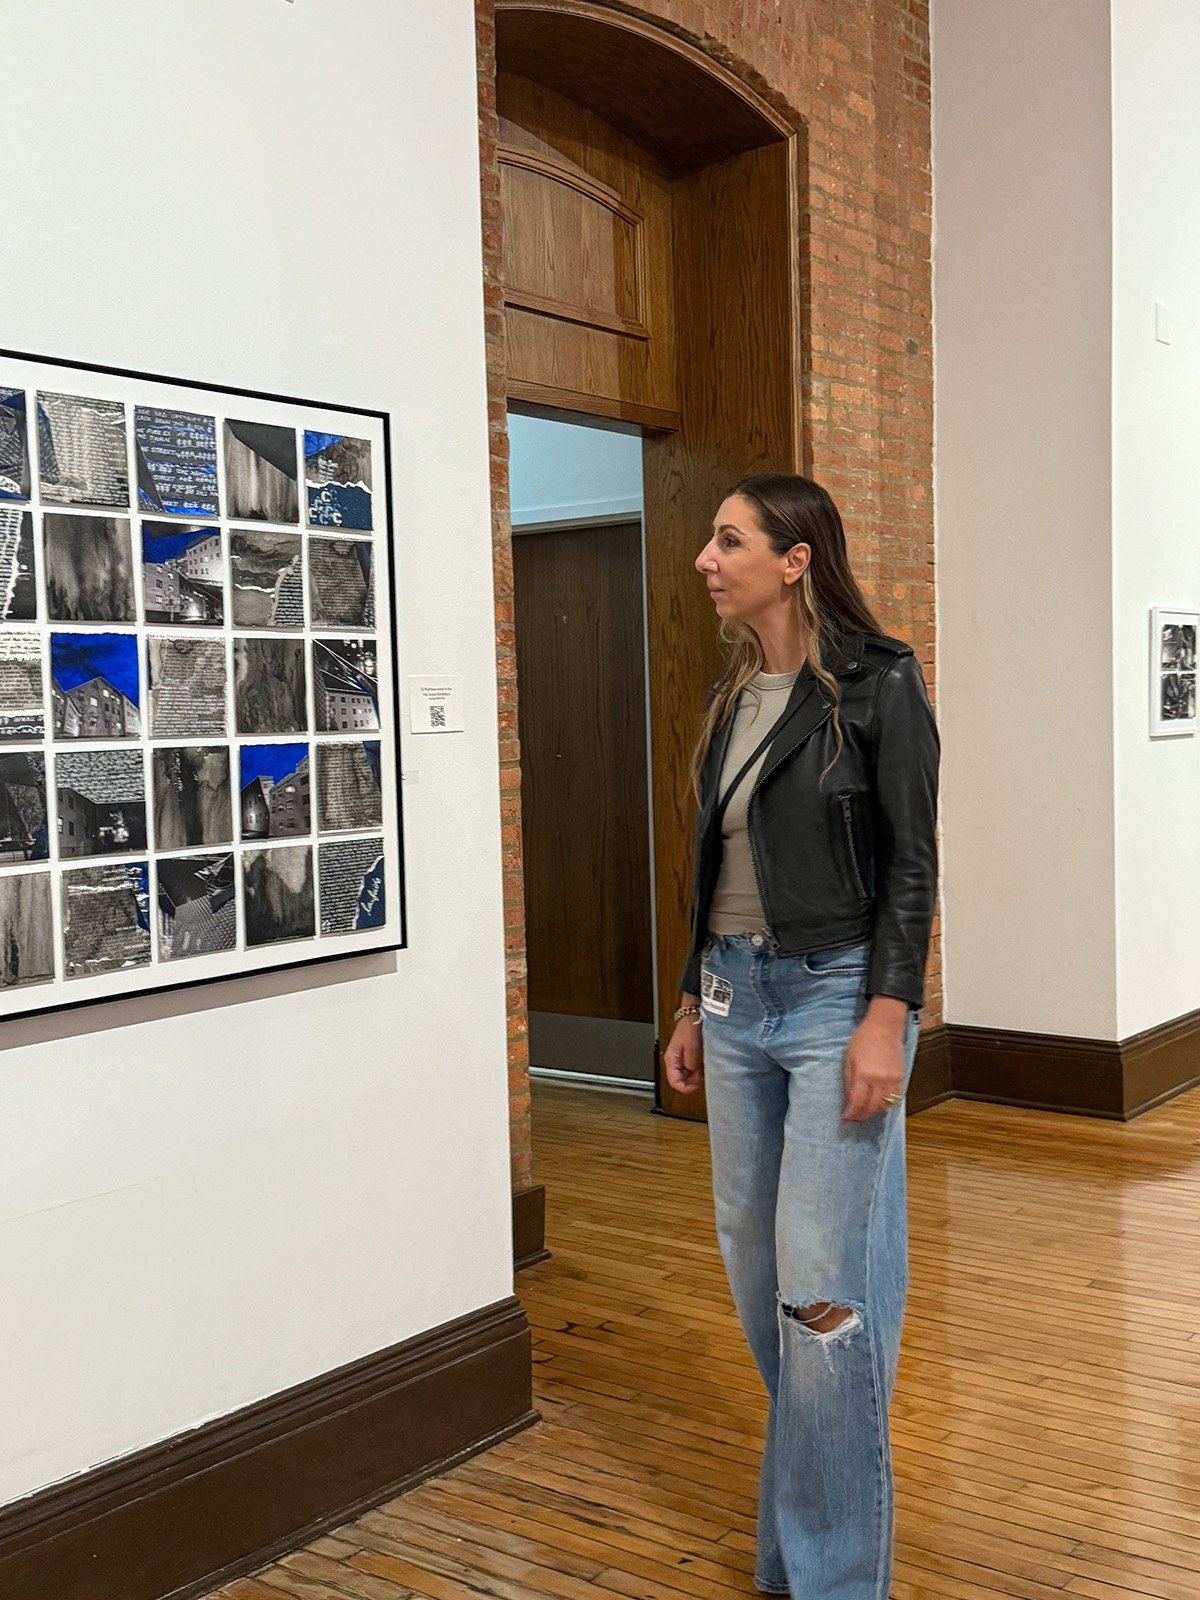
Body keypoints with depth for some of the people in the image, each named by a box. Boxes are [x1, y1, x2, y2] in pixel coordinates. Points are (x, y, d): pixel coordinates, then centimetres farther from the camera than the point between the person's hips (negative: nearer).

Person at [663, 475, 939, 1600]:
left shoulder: (876, 683, -9)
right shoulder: (734, 694, 11)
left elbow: (911, 860, -12)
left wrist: (887, 1017, -18)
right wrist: (692, 1003, 16)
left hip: (835, 996, -7)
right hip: (736, 1000, 7)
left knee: (823, 1290, -4)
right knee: (757, 1274, 14)